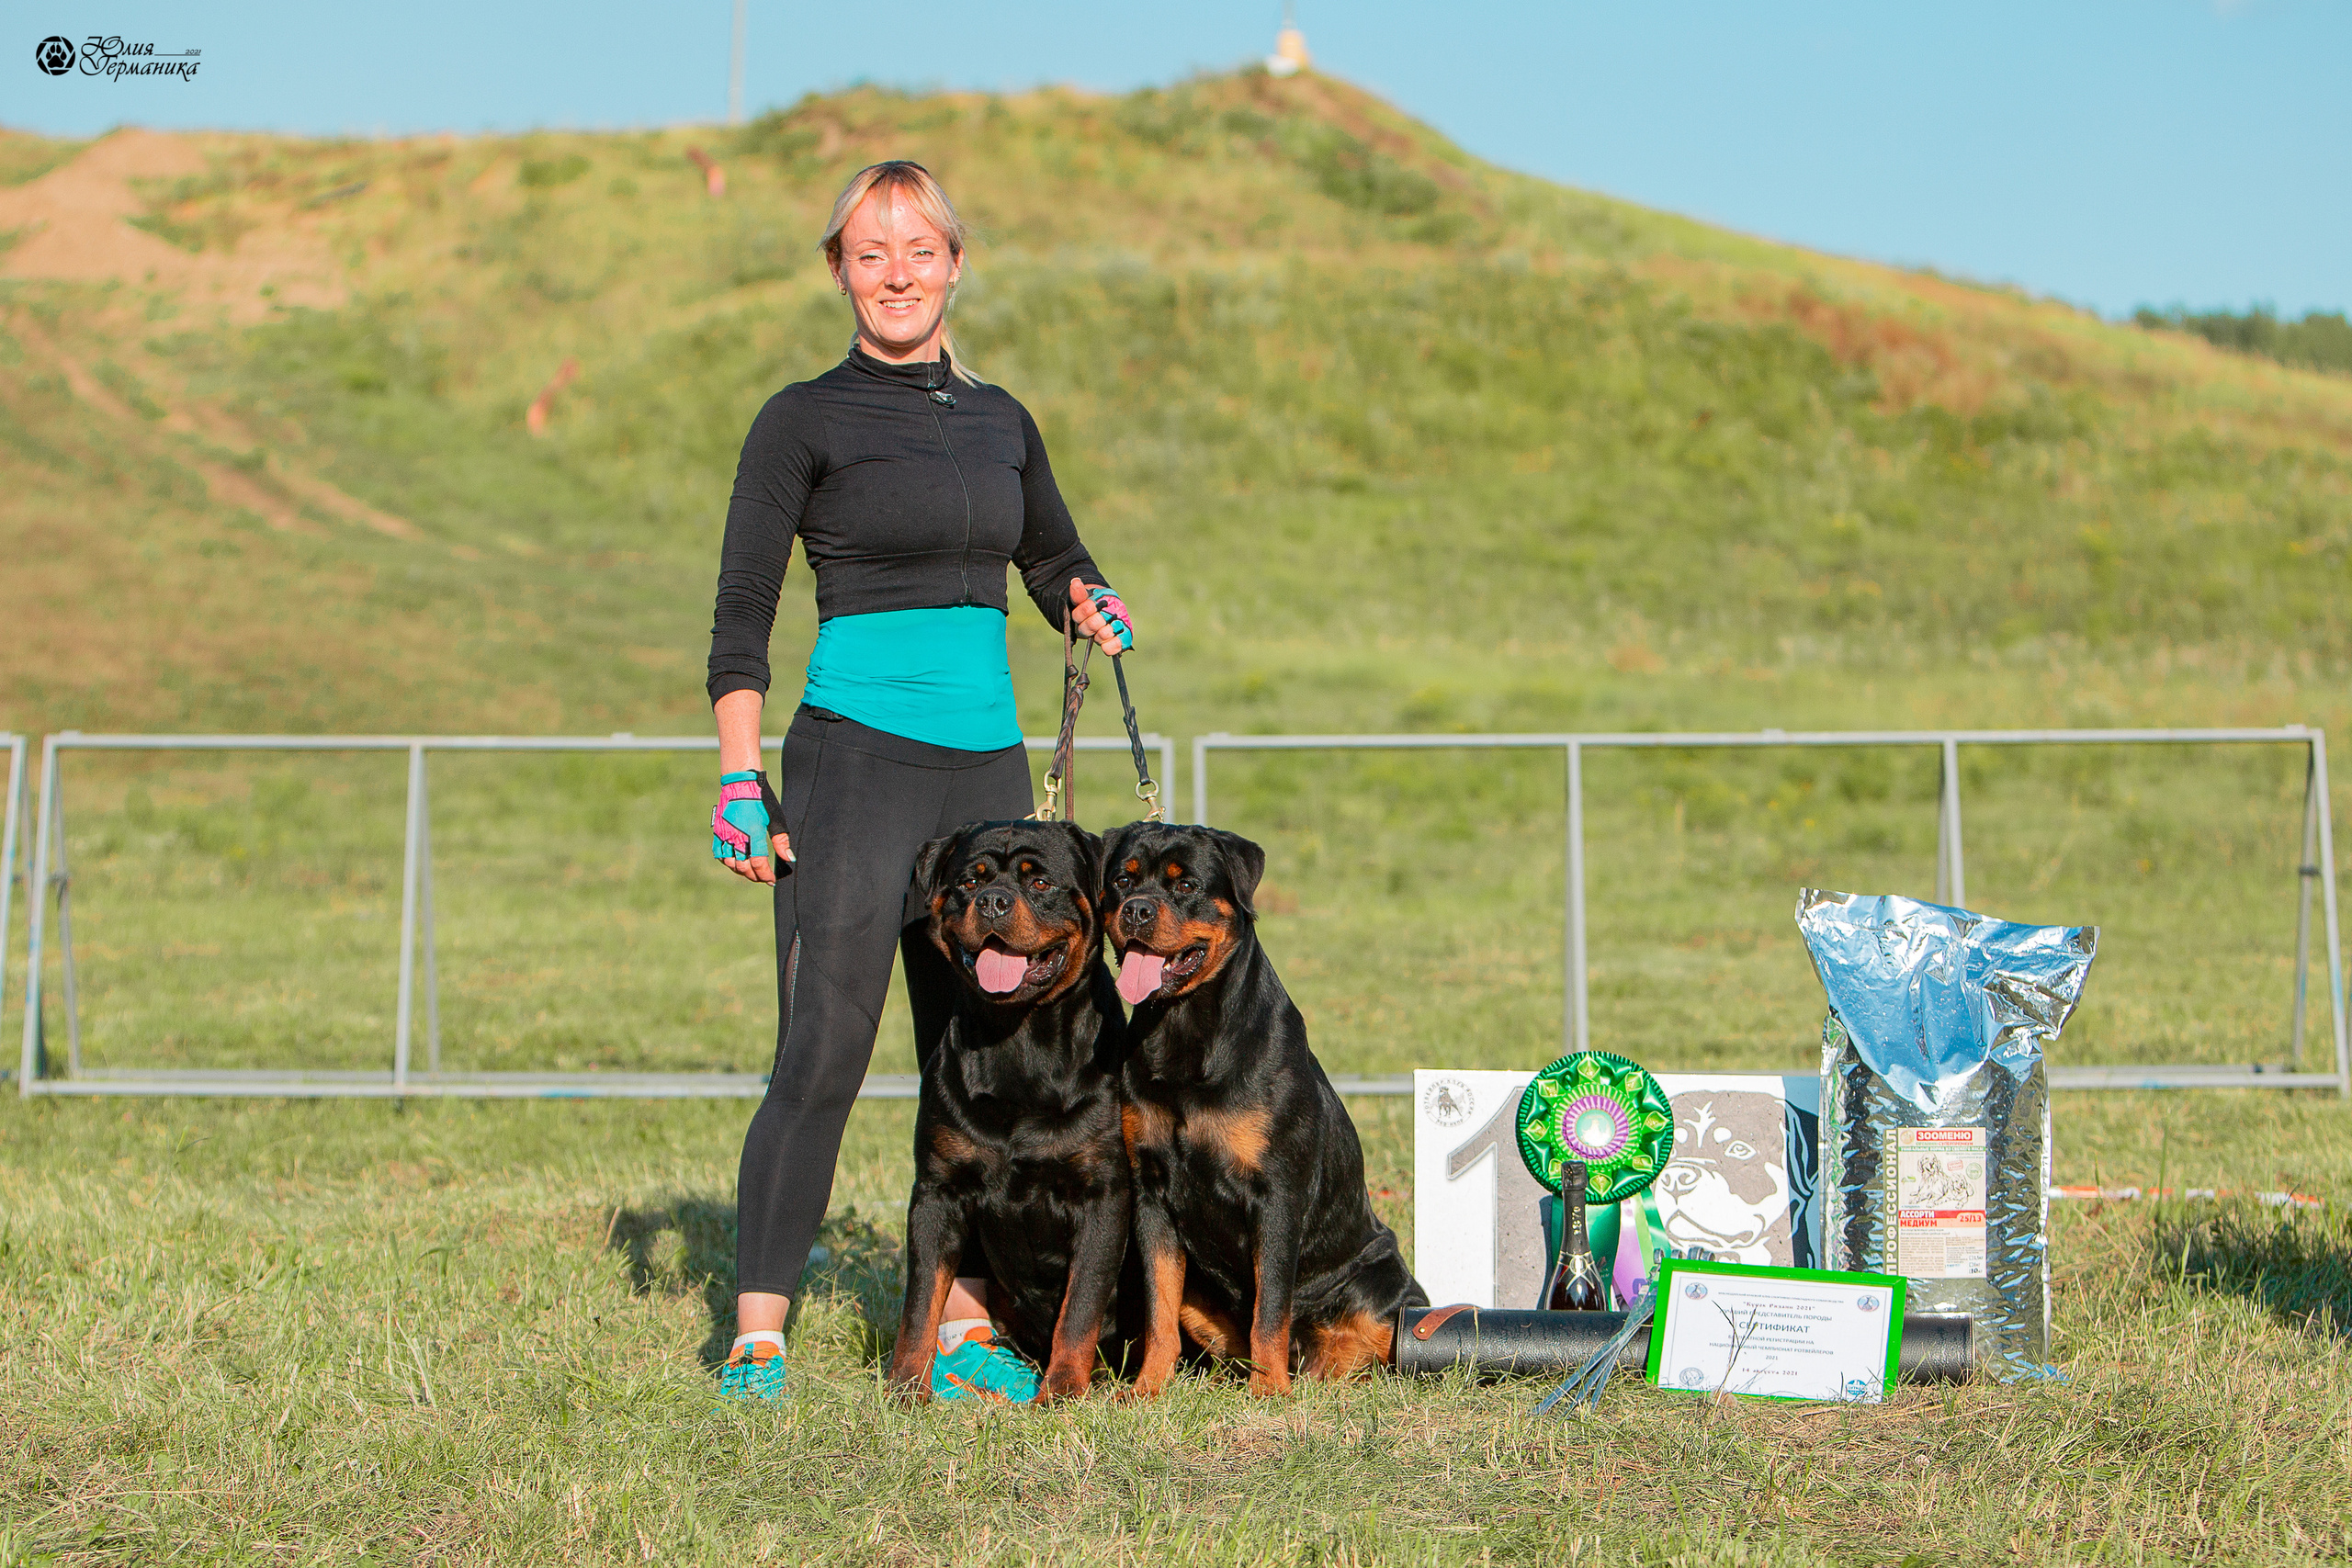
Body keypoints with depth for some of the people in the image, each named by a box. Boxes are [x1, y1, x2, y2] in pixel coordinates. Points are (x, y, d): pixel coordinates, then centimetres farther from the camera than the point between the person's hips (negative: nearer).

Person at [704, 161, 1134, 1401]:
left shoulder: (1000, 420, 15)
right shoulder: (806, 418, 0)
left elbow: (1054, 561, 27)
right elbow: (741, 614, -3)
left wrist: (1090, 603, 4)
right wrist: (740, 777, -12)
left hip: (988, 765, 5)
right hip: (853, 753, -5)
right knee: (823, 1052, -11)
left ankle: (967, 1333, 12)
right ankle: (755, 1339, -5)